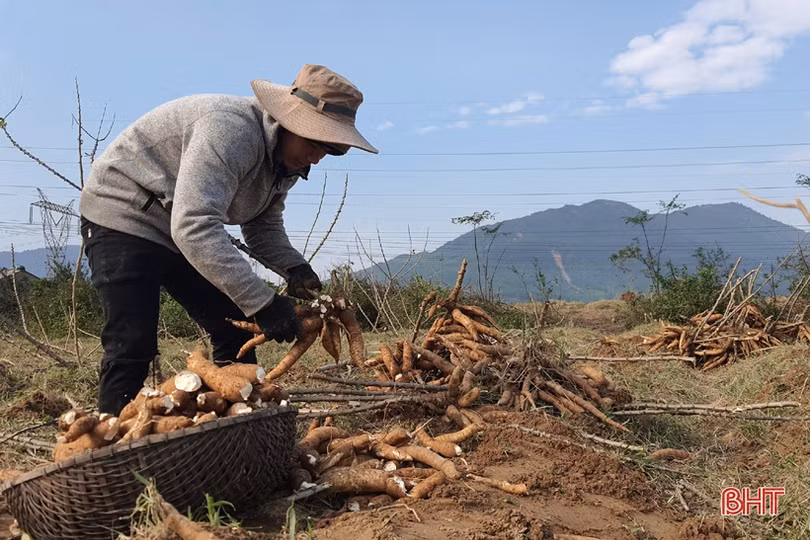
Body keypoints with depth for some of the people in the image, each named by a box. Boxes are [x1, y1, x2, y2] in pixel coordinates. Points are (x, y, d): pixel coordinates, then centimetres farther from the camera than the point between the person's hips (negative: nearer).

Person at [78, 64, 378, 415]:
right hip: (122, 217, -8)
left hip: (186, 227, 9)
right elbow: (193, 226, -41)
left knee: (236, 331, 2)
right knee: (133, 346, -17)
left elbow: (263, 226, 7)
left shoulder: (285, 157, -2)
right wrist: (261, 302, -42)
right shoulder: (230, 129, -32)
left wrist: (293, 267, -15)